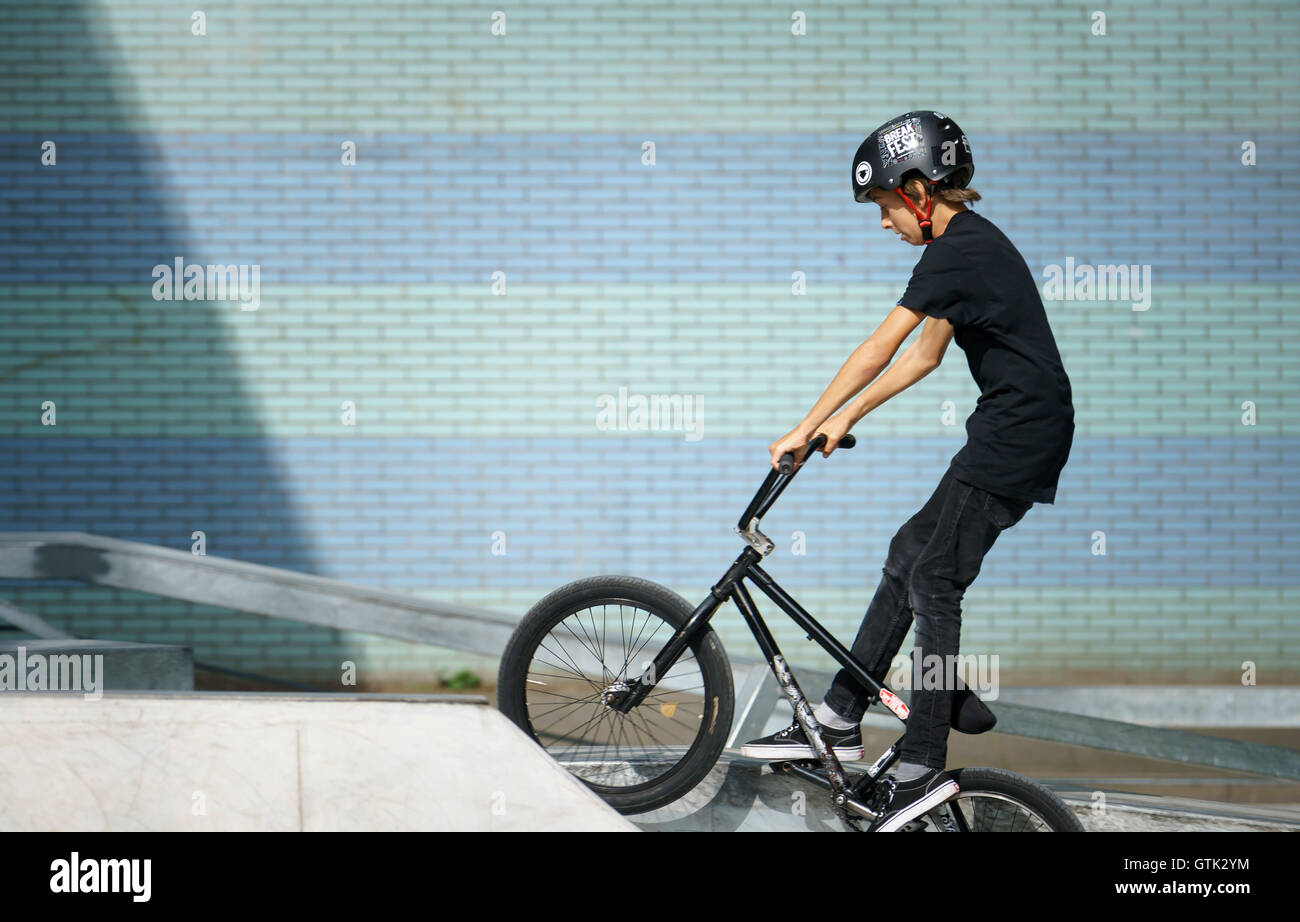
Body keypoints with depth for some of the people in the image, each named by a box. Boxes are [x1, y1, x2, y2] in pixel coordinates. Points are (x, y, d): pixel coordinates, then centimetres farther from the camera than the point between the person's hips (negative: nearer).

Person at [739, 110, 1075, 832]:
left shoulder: (957, 251, -15)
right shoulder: (970, 242, 16)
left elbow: (878, 351, -16)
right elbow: (924, 356, 20)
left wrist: (806, 429, -10)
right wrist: (843, 420, 19)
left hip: (1018, 434, -10)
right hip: (1016, 429, 10)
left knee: (932, 584, -9)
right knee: (909, 556, 12)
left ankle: (922, 768, -9)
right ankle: (838, 724, 15)